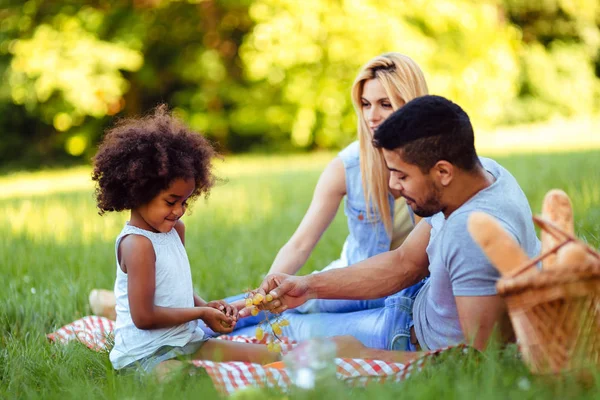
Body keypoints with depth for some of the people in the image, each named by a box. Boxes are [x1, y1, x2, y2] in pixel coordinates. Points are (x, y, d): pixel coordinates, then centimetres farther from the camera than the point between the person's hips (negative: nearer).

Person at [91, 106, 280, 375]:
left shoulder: (175, 230, 12)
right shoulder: (137, 244, -16)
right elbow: (144, 317, -19)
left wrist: (204, 305, 4)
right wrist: (200, 313, -9)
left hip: (187, 342, 10)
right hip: (146, 353, -10)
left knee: (268, 357, 1)